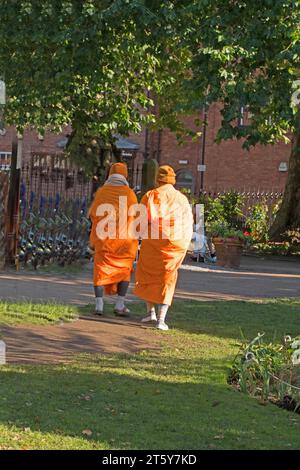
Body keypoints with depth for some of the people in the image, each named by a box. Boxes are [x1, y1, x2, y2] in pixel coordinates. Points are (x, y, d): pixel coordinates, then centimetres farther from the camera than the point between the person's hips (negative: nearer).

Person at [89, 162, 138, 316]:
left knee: (101, 270, 8)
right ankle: (120, 304, 5)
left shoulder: (101, 192, -2)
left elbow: (93, 214, 2)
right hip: (124, 238, -1)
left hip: (104, 237, 1)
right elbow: (135, 217, -6)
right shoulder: (129, 194, -5)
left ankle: (99, 304, 0)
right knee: (124, 270, 12)